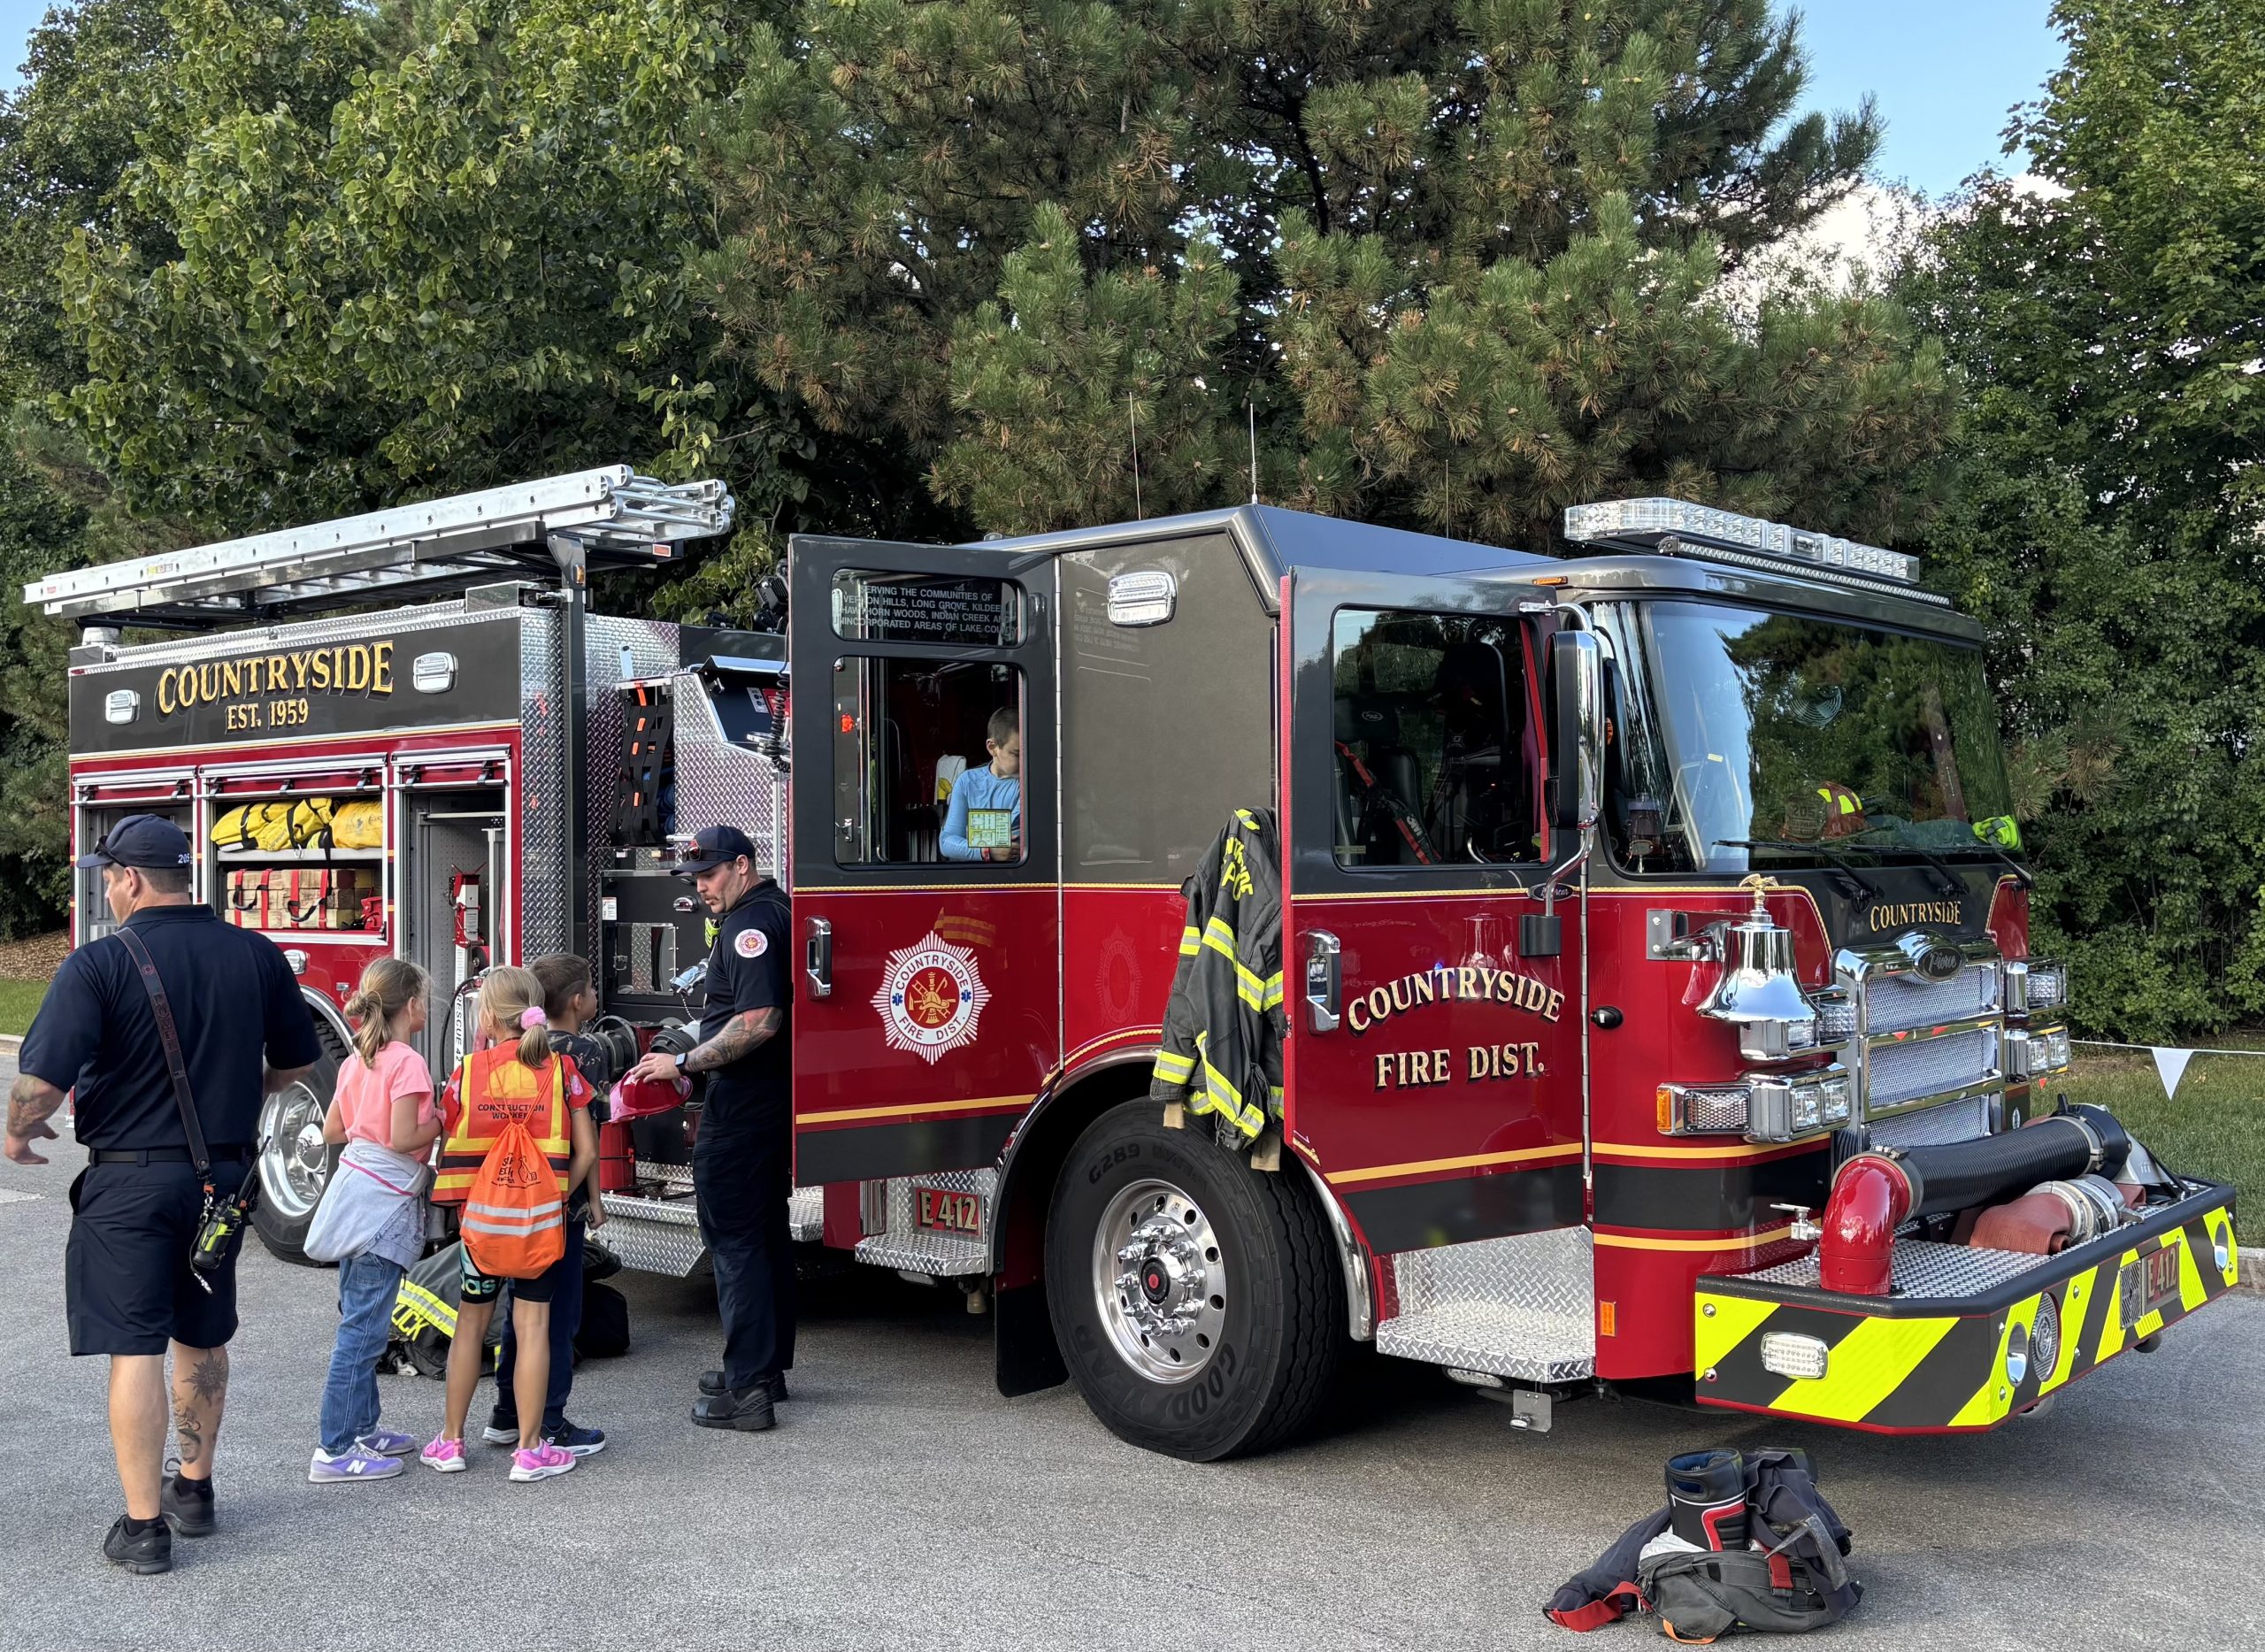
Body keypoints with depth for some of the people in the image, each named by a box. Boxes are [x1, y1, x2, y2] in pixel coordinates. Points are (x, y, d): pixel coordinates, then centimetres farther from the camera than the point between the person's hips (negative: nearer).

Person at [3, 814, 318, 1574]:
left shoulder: (100, 963, -14)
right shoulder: (255, 954, 1)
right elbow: (297, 1061, 11)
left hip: (132, 1180, -5)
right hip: (223, 1177, 5)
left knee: (134, 1348, 1)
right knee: (203, 1337, 19)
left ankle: (142, 1527, 4)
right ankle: (194, 1491, 33)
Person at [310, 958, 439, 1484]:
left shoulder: (356, 1061, 10)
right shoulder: (408, 1063, -15)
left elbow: (332, 1131, 17)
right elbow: (402, 1141, -19)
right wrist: (441, 1121, -4)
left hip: (352, 1194, 10)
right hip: (384, 1202, -10)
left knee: (360, 1320, 17)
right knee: (363, 1327, -5)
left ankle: (362, 1427, 27)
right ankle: (336, 1451, -2)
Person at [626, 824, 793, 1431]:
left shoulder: (752, 922, -17)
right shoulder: (774, 908, 16)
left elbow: (758, 1022, -26)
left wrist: (682, 1064, -21)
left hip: (740, 1103, -11)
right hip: (773, 1098, 11)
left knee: (733, 1236, -7)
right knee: (766, 1230, 16)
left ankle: (746, 1390, -6)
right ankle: (767, 1367, 25)